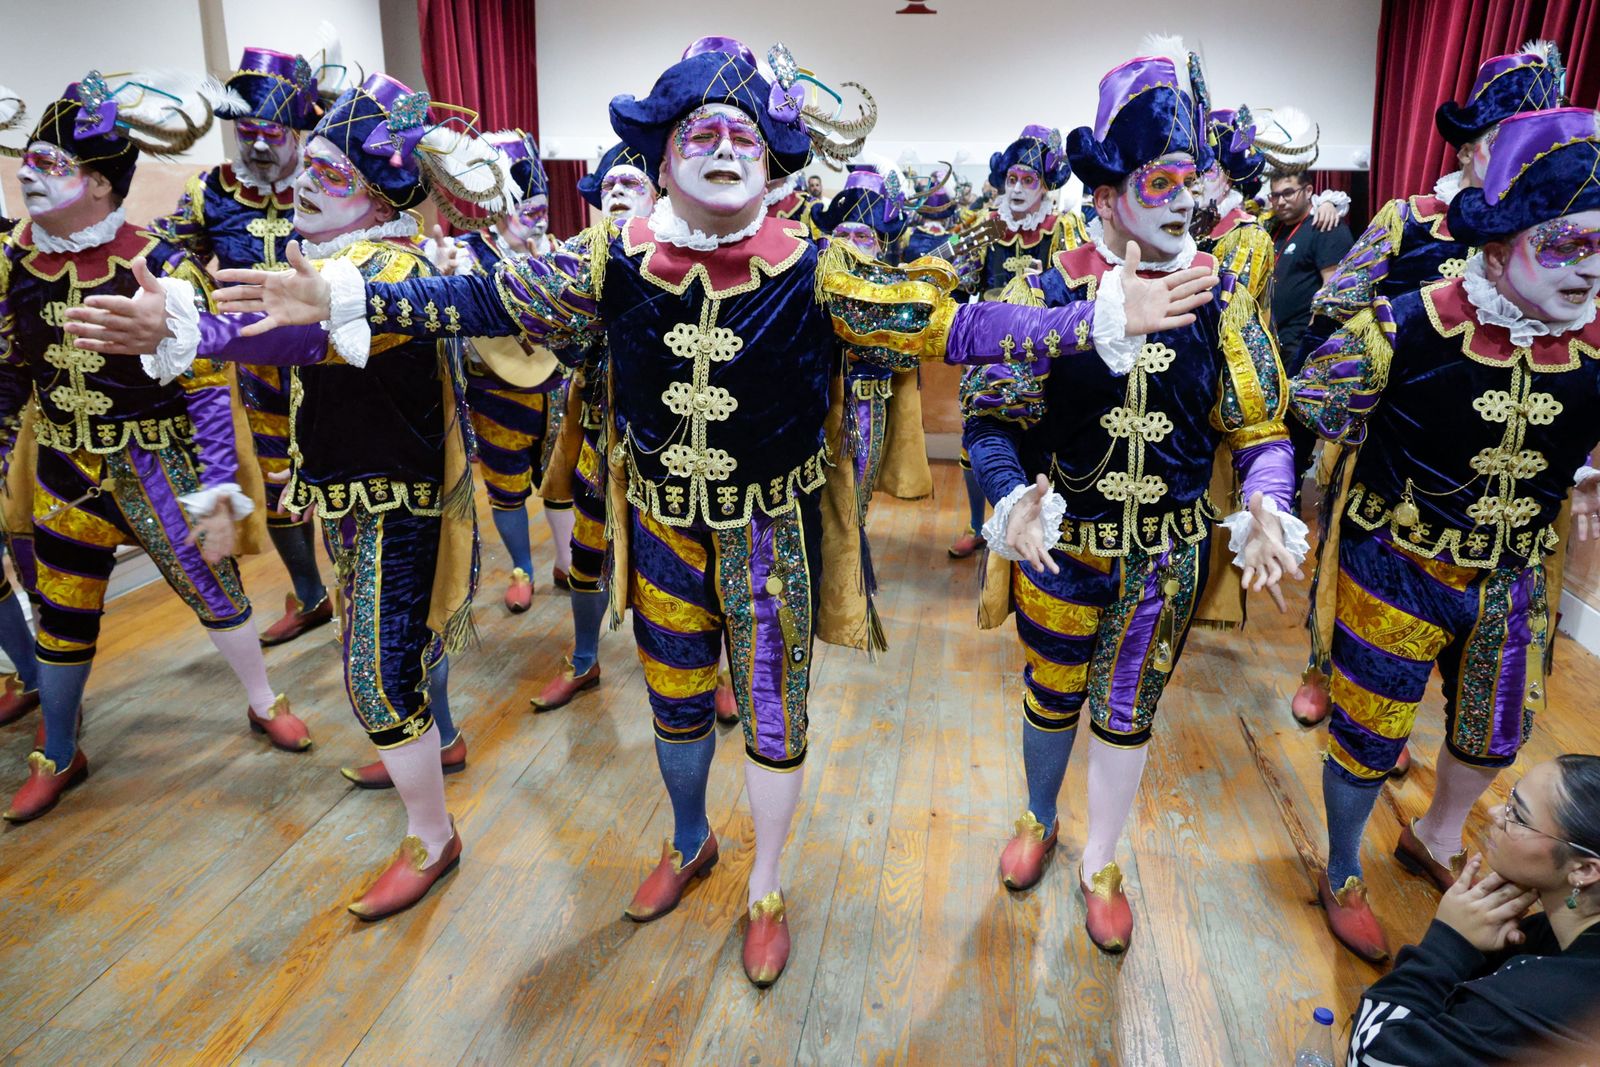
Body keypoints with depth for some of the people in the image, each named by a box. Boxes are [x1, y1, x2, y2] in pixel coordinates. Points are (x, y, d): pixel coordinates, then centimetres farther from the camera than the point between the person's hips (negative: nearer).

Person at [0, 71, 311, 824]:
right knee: (60, 617, 13)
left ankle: (263, 706, 31)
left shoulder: (161, 269, -16)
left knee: (214, 590, 6)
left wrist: (220, 497, -16)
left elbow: (209, 391, -14)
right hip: (66, 472, 4)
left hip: (158, 469, -4)